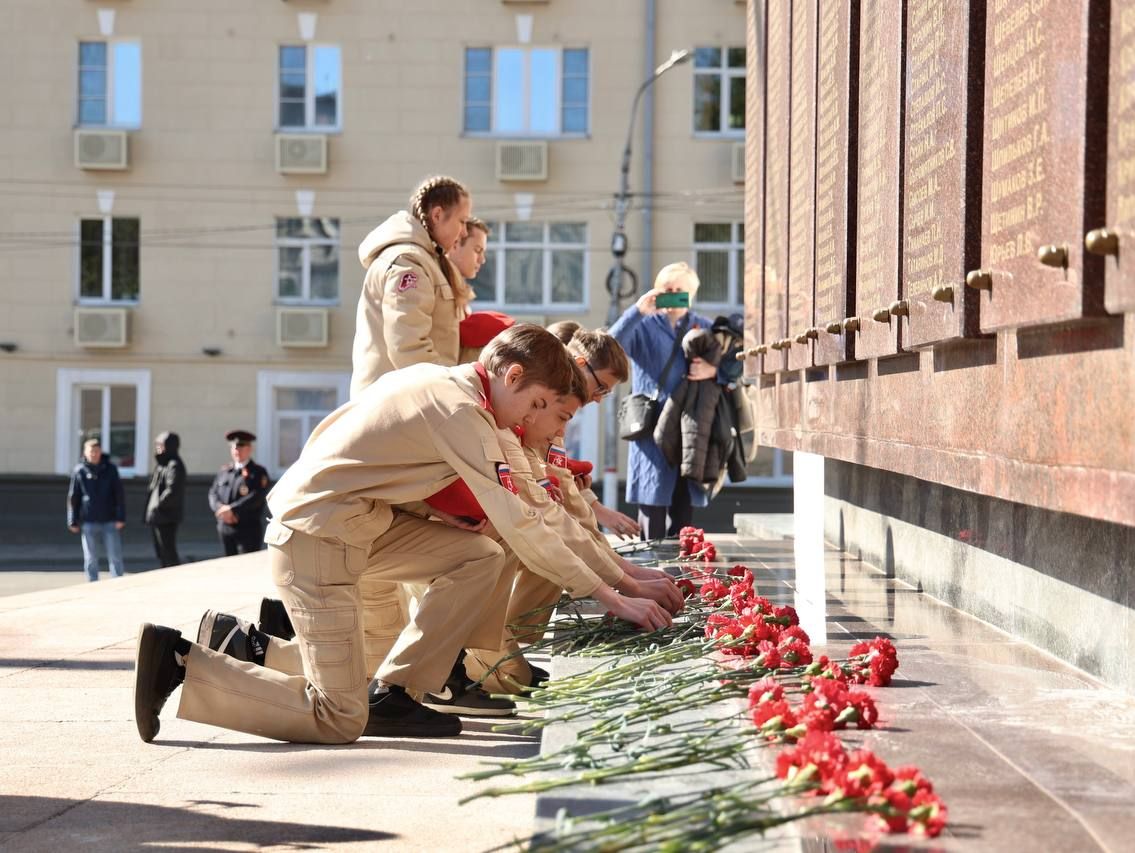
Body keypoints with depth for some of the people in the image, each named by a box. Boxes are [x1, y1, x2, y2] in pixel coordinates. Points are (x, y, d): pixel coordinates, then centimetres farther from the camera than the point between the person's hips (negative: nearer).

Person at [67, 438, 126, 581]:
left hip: (110, 522, 0)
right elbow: (73, 498, 4)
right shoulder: (79, 471, 1)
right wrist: (73, 521, 2)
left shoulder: (111, 469, 2)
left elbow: (119, 495, 1)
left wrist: (120, 518, -5)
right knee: (91, 560, 6)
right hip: (88, 523, 0)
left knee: (115, 558, 0)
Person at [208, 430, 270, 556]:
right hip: (225, 530, 5)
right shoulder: (224, 472, 16)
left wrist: (232, 509, -20)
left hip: (249, 531, -5)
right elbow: (213, 494, 8)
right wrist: (221, 509, -13)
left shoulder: (259, 472, 0)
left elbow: (256, 497, -14)